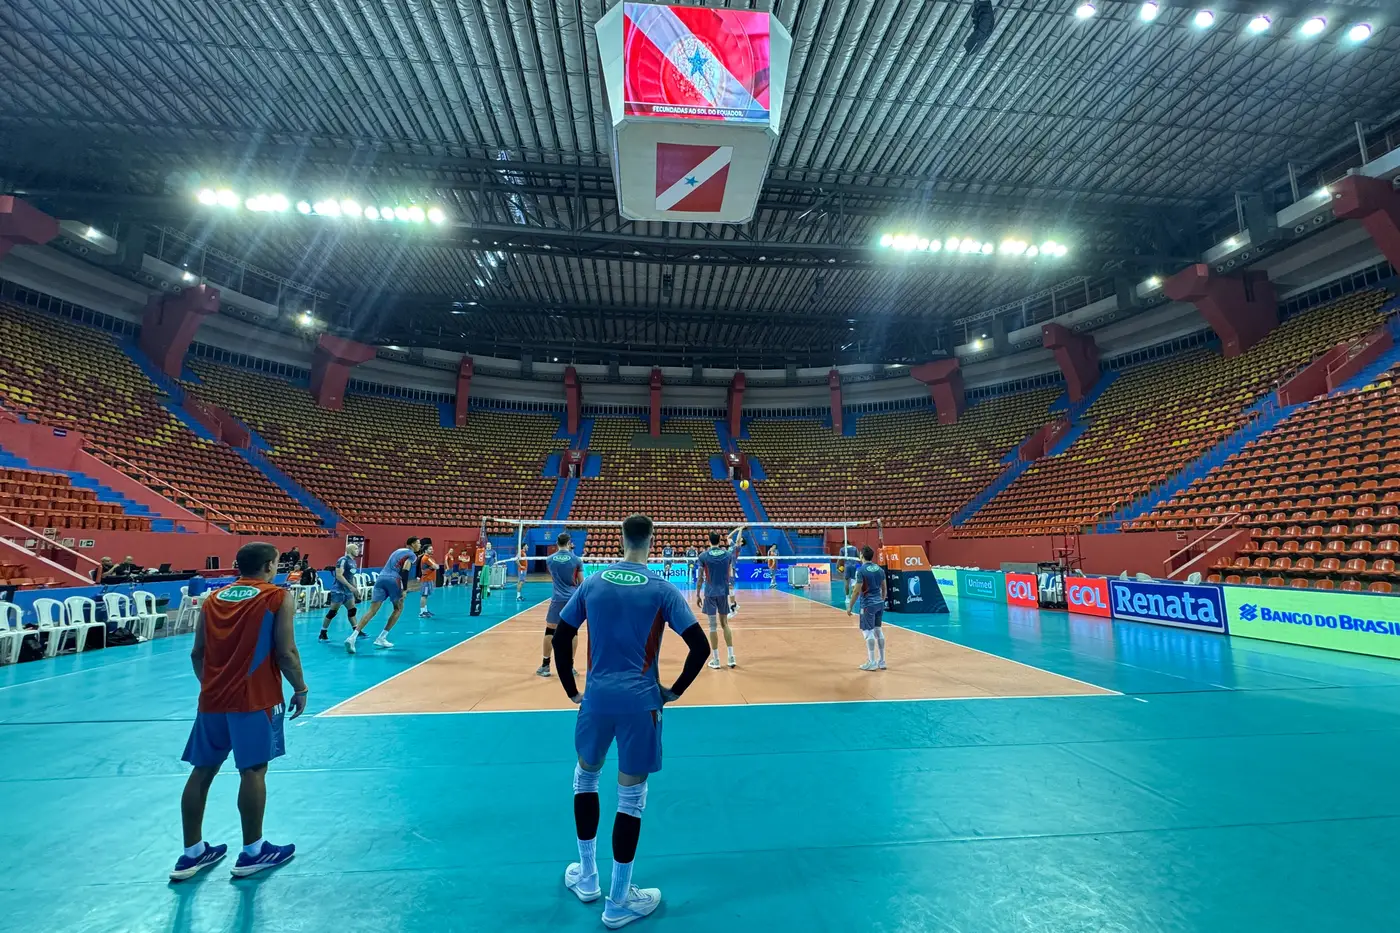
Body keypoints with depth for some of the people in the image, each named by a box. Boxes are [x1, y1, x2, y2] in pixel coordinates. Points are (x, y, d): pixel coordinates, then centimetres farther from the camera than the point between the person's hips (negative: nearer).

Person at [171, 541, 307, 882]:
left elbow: (197, 654, 12)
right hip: (255, 698, -6)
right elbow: (286, 654, -12)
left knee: (203, 771, 15)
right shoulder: (278, 598, -8)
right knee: (253, 771, 2)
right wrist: (300, 689, 1)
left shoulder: (212, 599, 9)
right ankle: (252, 853, 12)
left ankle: (192, 853, 25)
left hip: (212, 698, 6)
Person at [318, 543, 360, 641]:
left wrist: (355, 589, 21)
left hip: (348, 591, 9)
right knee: (332, 612, -5)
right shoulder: (343, 560, -15)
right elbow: (339, 575, -23)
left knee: (352, 610, 9)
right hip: (338, 590, -9)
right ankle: (322, 634, 4)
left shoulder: (353, 562, 12)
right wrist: (350, 586, -25)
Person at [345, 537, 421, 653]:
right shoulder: (412, 554, 5)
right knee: (399, 608, 14)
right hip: (393, 580, -6)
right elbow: (405, 571, -9)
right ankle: (381, 638, 8)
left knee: (372, 610, -2)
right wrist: (404, 589, -11)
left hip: (381, 578, 6)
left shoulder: (398, 551, 29)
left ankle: (352, 637, -20)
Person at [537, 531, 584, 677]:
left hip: (557, 599, 1)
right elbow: (581, 582, 3)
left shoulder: (551, 559, 2)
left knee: (550, 631, 8)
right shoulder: (575, 559, -3)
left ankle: (545, 666, 11)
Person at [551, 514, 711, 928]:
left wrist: (571, 689, 14)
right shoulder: (661, 589, -6)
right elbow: (699, 646, -9)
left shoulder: (592, 583, 1)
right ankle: (618, 902, 27)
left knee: (586, 776, 27)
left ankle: (586, 878, 40)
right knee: (631, 796, 11)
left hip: (596, 697, 3)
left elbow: (561, 638, 5)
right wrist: (676, 690, 3)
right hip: (639, 701, -2)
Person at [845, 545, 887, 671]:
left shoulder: (861, 570, -13)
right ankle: (882, 661, 17)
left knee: (868, 632, -1)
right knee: (878, 631, 12)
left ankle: (872, 662, 1)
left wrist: (850, 607, -7)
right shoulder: (879, 569, 7)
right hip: (879, 603, 7)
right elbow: (884, 588, 13)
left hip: (868, 605, -7)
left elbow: (857, 591, -14)